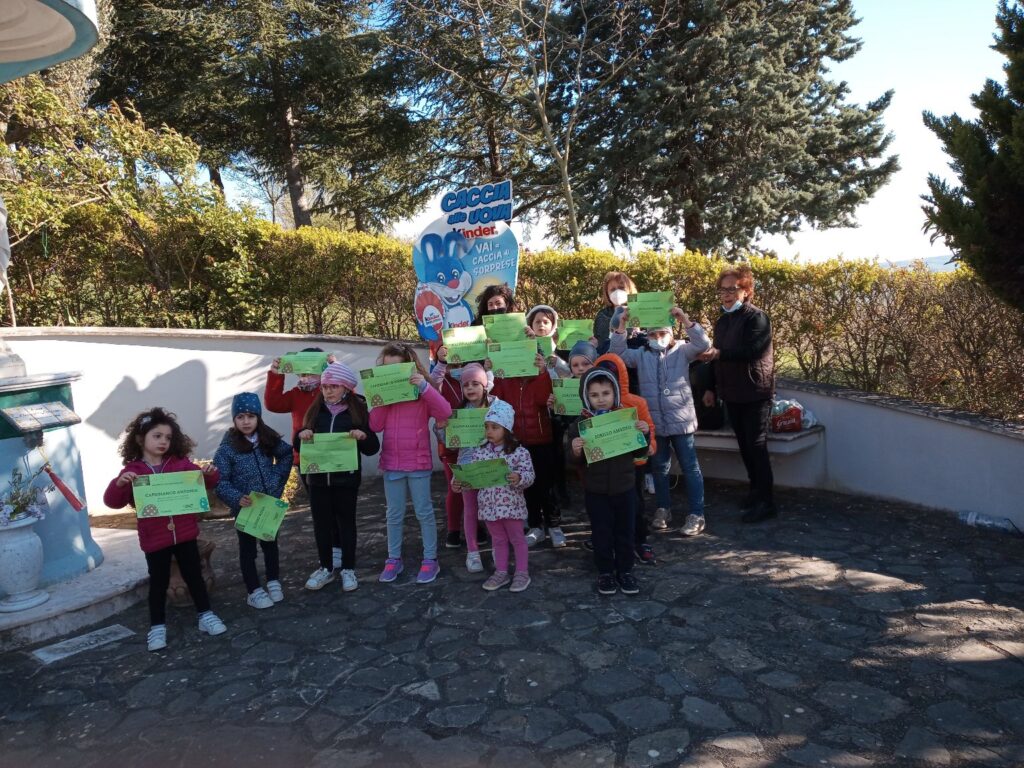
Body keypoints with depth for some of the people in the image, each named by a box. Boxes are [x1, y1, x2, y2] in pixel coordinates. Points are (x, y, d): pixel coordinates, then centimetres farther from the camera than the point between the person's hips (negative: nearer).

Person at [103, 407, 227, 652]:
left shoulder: (180, 463, 1)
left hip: (184, 533, 2)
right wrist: (119, 483, -28)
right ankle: (157, 627, 23)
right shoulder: (132, 471, -5)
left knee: (194, 576, 11)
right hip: (154, 538, -2)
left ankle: (206, 616, 24)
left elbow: (204, 483, 7)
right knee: (158, 582, 10)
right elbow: (113, 502, -8)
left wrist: (210, 474, -15)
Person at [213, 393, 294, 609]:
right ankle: (254, 591, 21)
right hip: (244, 507, -4)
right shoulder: (227, 447, -15)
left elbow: (287, 454, 14)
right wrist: (236, 498, -31)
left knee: (270, 543, 18)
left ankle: (274, 583, 34)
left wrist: (278, 476, 3)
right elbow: (219, 481, -18)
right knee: (248, 548, 11)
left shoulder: (269, 439, -4)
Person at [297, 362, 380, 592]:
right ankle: (326, 567, 26)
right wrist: (301, 435, -12)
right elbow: (299, 446, 10)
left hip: (346, 478, -3)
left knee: (346, 523, 8)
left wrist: (363, 436, -24)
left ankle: (348, 569, 21)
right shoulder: (315, 411, 4)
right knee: (321, 524, 11)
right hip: (317, 477, 3)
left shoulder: (358, 411, -4)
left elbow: (372, 448, -4)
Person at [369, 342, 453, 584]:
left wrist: (425, 387, -25)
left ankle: (430, 559, 15)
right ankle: (393, 559, 24)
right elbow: (375, 426, -2)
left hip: (419, 462, -3)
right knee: (394, 514, 12)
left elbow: (445, 412, -18)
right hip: (391, 463, 3)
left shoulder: (421, 390, -4)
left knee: (424, 512, 5)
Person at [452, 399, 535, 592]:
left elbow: (529, 475, -14)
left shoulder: (519, 452, -11)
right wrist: (460, 484, -14)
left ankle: (522, 573, 22)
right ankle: (501, 572, 29)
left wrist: (518, 478, -34)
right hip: (489, 505, 4)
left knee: (517, 538, 9)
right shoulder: (479, 453, 1)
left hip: (512, 505, -4)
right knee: (498, 540, 17)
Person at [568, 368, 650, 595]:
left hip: (624, 486, 1)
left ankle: (625, 570, 29)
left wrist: (644, 434, -16)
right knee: (601, 532, 10)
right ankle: (605, 572, 26)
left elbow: (639, 453, 2)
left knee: (625, 531, 13)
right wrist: (576, 452, -24)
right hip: (595, 489, -1)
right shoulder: (581, 423, -8)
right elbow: (578, 463, -2)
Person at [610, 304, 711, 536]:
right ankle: (663, 509, 30)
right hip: (654, 422, 3)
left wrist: (684, 319, -23)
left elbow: (703, 344, -14)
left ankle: (696, 515, 10)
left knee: (690, 468, 3)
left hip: (681, 420, -3)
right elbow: (618, 354, -4)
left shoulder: (682, 351, 1)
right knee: (659, 467, 15)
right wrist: (621, 326, -14)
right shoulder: (642, 356, 8)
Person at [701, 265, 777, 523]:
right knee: (744, 446, 13)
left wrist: (719, 353, -35)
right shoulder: (722, 321, 12)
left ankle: (766, 502, 3)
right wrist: (711, 388, 13)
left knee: (756, 447, -5)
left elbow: (751, 351, -25)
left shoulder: (757, 318, -11)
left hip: (755, 394, -7)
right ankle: (756, 491, 26)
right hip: (732, 394, 7)